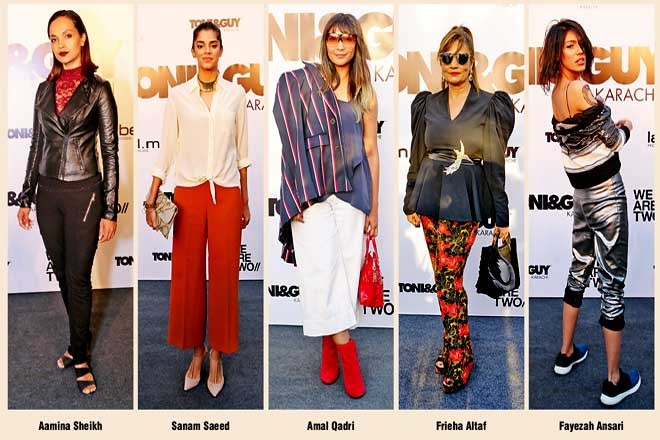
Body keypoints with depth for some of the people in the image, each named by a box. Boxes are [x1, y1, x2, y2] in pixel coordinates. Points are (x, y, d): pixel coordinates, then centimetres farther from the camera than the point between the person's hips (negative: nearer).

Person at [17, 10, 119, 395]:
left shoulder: (98, 89, -6)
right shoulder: (46, 88, 8)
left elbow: (110, 151, -7)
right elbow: (37, 145, 13)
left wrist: (110, 210, -10)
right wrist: (26, 197, 11)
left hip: (84, 193, -5)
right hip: (48, 191, 5)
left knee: (78, 277, 2)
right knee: (62, 273, 13)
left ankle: (79, 356, 17)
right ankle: (81, 340, 31)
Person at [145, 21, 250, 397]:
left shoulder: (236, 94, 3)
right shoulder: (178, 95, 2)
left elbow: (242, 151, 7)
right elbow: (167, 150, 3)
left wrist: (245, 200, 8)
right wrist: (152, 199, -2)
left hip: (226, 193, 0)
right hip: (189, 192, 0)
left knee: (224, 273, 3)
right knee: (188, 273, 5)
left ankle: (218, 355, 18)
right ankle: (196, 350, 22)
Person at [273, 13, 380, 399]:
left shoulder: (365, 93, 13)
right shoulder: (302, 81, 4)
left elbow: (371, 151, 13)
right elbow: (292, 140, -2)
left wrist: (374, 207, 11)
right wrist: (299, 193, -11)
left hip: (351, 192, 3)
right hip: (311, 191, -2)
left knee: (345, 272, 0)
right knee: (321, 269, -10)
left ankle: (330, 347, 14)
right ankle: (347, 355, -3)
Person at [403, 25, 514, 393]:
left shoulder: (490, 105, -1)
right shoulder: (428, 104, 9)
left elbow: (495, 163, -2)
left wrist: (501, 216, -2)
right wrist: (411, 202, 12)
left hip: (464, 201, -4)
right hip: (430, 197, 4)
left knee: (448, 277, -8)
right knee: (444, 277, 9)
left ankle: (458, 357, 6)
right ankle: (457, 346, 23)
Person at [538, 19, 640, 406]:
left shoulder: (555, 92, 6)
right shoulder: (580, 89, -19)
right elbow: (615, 140, -10)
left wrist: (613, 124, 6)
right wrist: (627, 127, 9)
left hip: (581, 189, 8)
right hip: (606, 190, -8)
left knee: (580, 267, 20)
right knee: (613, 281, -1)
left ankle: (566, 354, 33)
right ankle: (615, 382, 9)